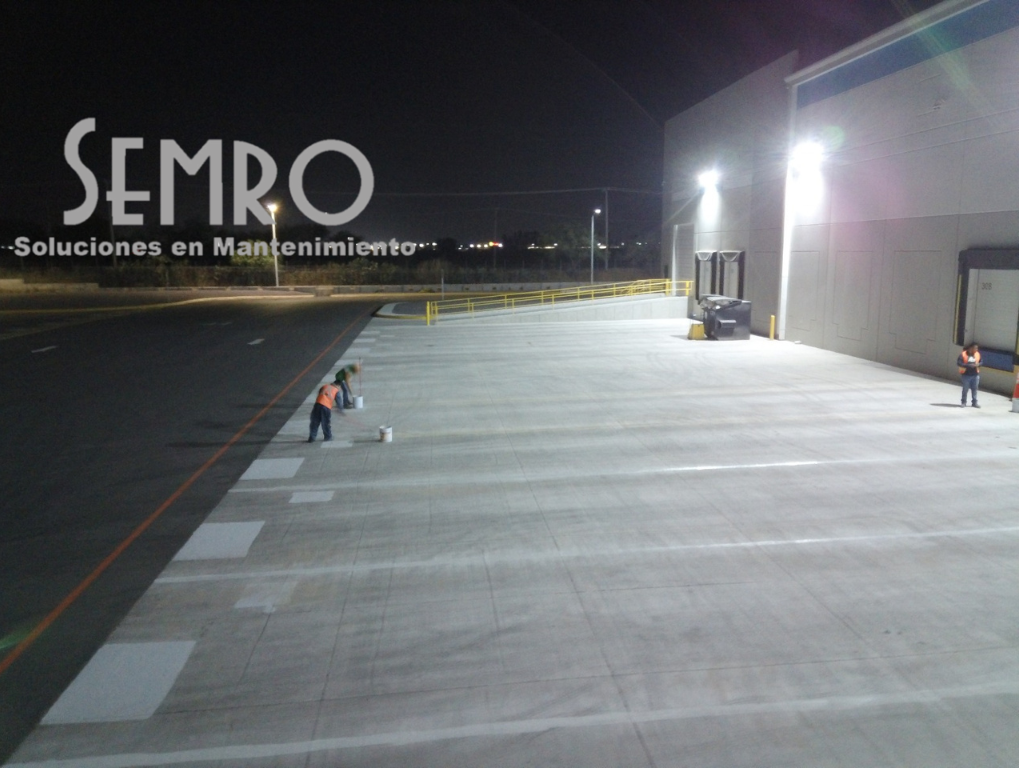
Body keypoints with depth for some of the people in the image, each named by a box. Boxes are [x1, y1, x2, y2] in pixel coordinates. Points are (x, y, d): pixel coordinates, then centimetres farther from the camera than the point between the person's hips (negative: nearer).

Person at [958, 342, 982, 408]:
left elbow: (980, 362, 15)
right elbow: (959, 363, -14)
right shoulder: (963, 354, -10)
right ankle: (963, 402, 12)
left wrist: (978, 364, -8)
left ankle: (974, 403, 14)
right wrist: (968, 365, -21)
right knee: (965, 389, 2)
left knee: (975, 389, 7)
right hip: (966, 375, -4)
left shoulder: (978, 354, 6)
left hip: (975, 375, 4)